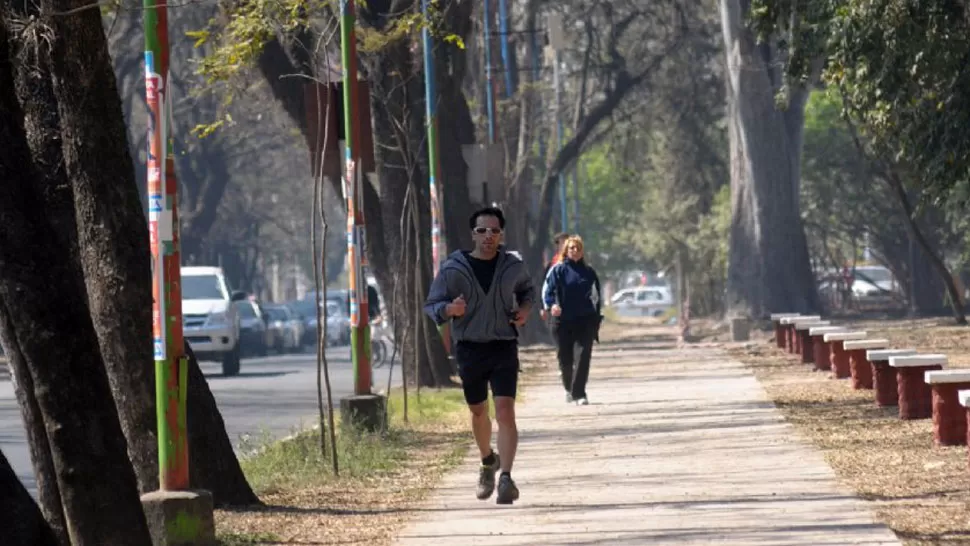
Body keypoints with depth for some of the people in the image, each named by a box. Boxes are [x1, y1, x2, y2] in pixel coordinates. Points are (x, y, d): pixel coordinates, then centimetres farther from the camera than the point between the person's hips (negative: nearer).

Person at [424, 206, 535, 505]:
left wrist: (525, 308, 0)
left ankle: (506, 478, -21)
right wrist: (448, 309, -22)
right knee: (478, 412, 16)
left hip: (504, 347, -1)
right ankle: (488, 461, 43)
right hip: (470, 348, 1)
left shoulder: (513, 266, -1)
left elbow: (527, 288, 21)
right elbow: (431, 305, 0)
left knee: (505, 411, -16)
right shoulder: (452, 269, -7)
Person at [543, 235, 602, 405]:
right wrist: (552, 305, -26)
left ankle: (578, 393, -10)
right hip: (563, 321, -1)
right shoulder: (558, 270, 0)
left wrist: (596, 318, 12)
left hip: (585, 321, 1)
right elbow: (548, 291, -6)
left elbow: (596, 296, 15)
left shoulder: (589, 272, 8)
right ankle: (569, 389, 32)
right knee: (565, 359, 7)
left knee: (583, 357, -11)